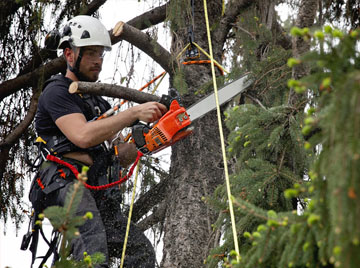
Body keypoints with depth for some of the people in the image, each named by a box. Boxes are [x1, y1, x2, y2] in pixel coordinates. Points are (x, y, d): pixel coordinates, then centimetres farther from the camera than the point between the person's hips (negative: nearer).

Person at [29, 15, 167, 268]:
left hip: (97, 194, 8)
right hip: (64, 183, -8)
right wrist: (134, 113, -17)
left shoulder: (97, 102, 27)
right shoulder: (57, 92, 1)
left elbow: (121, 157, 23)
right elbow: (82, 136, -19)